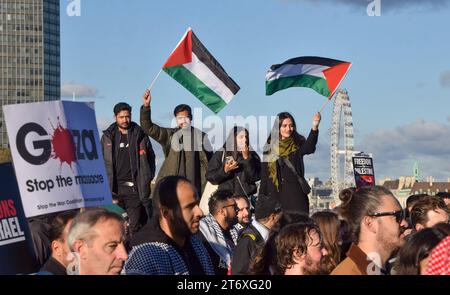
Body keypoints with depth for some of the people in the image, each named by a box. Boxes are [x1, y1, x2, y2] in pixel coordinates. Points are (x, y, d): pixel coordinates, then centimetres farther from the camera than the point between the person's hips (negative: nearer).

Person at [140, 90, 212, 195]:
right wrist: (146, 106, -12)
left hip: (194, 186, -1)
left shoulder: (200, 136, 4)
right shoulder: (169, 135, 8)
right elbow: (148, 127, 2)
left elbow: (208, 162, 8)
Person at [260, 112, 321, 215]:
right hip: (275, 193, 2)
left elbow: (309, 148, -21)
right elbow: (264, 175, 10)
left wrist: (314, 128, -37)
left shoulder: (298, 144, 4)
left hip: (296, 194, -1)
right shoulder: (270, 147, 8)